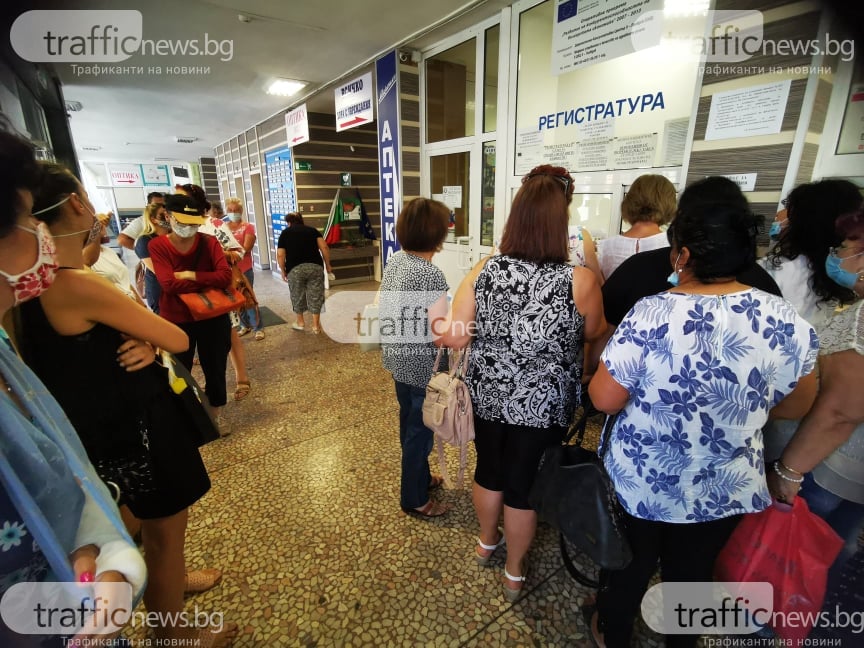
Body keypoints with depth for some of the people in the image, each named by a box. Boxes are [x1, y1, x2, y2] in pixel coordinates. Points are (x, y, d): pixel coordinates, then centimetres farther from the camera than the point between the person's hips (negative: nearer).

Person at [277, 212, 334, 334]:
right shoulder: (312, 230, 15)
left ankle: (300, 322, 31)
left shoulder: (285, 233, 12)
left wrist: (283, 271, 14)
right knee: (315, 295, 9)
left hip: (295, 269, -1)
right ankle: (316, 325, 13)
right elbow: (324, 248, 3)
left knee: (297, 295, 17)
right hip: (315, 267, 1)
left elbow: (280, 255, 3)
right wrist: (327, 265, 10)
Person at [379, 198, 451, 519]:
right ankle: (414, 498, 30)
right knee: (421, 428, 10)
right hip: (422, 365, -8)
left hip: (397, 358, 9)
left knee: (409, 421, 24)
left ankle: (418, 477, 47)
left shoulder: (395, 261, 1)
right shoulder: (432, 274, -25)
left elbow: (382, 307, 9)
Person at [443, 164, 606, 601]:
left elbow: (455, 338, -12)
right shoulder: (579, 281, -19)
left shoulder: (483, 271, -13)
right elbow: (593, 333, 1)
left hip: (488, 395, 3)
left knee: (489, 469, 24)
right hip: (542, 404, -2)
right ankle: (515, 571, 41)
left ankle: (487, 542, 52)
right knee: (524, 483, 16)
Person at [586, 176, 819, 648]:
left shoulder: (650, 315, -27)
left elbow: (604, 399, -21)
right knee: (692, 575, 28)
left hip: (640, 482, -2)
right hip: (724, 490, 3)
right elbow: (796, 406, 0)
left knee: (629, 565, 24)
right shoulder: (786, 321, -15)